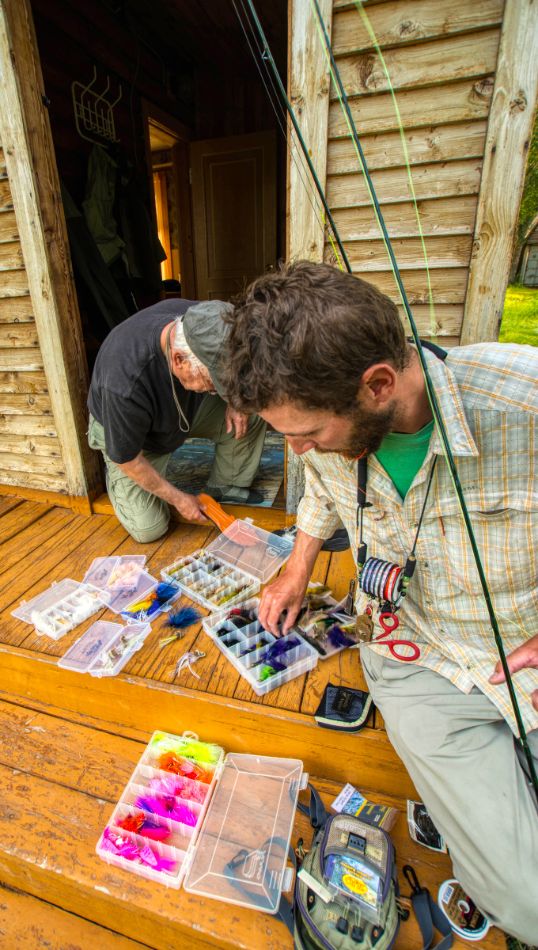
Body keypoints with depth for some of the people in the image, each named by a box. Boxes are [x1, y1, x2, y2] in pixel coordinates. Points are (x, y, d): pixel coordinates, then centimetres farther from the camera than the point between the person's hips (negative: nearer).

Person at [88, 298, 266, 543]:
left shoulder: (199, 322, -28)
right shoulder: (125, 385, -43)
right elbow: (128, 460, -25)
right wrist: (179, 499, -16)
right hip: (122, 429, -4)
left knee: (250, 415, -17)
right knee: (148, 529, -7)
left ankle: (225, 485, 4)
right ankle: (115, 477, 21)